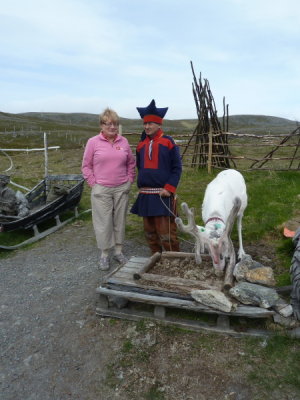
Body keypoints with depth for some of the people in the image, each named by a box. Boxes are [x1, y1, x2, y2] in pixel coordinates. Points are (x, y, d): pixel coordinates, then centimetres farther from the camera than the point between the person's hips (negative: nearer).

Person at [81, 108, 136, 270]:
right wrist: (94, 184, -4)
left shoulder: (124, 141, 5)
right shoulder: (93, 142, -3)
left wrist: (129, 180, 6)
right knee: (103, 223, 2)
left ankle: (119, 251, 26)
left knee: (120, 221, 11)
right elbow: (86, 166, 2)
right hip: (101, 190, -3)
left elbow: (131, 163, 14)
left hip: (121, 189, 3)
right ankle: (104, 255, 18)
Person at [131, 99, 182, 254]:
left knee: (166, 231, -4)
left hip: (163, 194, -5)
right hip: (145, 194, 6)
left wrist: (169, 188, -13)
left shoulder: (168, 142, -5)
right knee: (150, 231, 13)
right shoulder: (141, 145, 10)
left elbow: (177, 168, -6)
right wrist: (141, 185, 11)